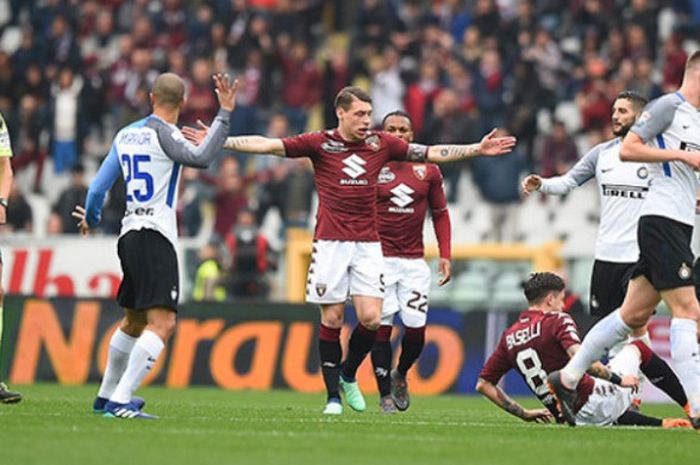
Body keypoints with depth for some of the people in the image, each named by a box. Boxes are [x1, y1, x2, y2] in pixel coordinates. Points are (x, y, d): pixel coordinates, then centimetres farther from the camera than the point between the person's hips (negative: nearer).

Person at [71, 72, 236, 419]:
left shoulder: (125, 134, 15)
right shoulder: (163, 132, -8)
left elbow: (98, 188, 18)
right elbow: (200, 159, -26)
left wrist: (90, 220, 38)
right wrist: (224, 115, -20)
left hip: (130, 234, 9)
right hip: (155, 235, -9)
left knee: (134, 321, 25)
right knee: (162, 323, -15)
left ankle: (107, 396, 37)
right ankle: (120, 401, -26)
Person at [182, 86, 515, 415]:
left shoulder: (381, 143, 7)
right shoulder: (320, 143, -1)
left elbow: (432, 153, 13)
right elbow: (267, 145, -6)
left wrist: (477, 150, 10)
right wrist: (218, 141, -14)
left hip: (368, 245, 2)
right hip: (330, 243, -2)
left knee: (371, 318, -7)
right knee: (332, 319, -2)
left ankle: (348, 376, 19)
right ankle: (333, 396, 8)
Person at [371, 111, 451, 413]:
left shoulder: (428, 171, 7)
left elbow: (440, 214, 15)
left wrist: (445, 255, 6)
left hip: (414, 261, 2)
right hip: (379, 260, -2)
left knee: (416, 329, -4)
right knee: (381, 326, -7)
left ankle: (400, 375, 25)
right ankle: (385, 393, 4)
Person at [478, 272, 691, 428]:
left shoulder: (509, 337, 10)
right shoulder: (557, 320, -8)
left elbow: (483, 384, 11)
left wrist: (523, 413, 15)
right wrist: (618, 379, -17)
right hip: (593, 402, -5)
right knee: (637, 348, 20)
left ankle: (663, 424, 16)